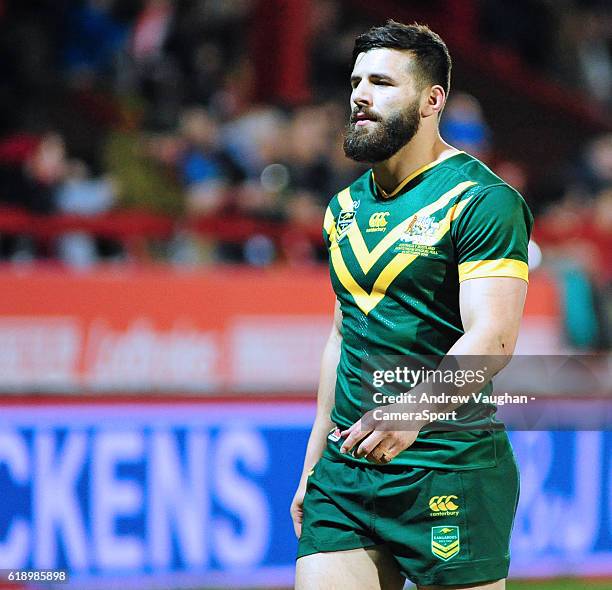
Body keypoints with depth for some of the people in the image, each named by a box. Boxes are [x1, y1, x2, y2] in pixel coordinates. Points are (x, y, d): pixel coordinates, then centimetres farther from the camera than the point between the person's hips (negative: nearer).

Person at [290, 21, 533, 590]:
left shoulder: (483, 201, -8)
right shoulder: (346, 207, 16)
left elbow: (491, 337, -19)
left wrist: (413, 410, -34)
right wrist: (313, 466, 21)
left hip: (447, 468, -6)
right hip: (345, 471, 7)